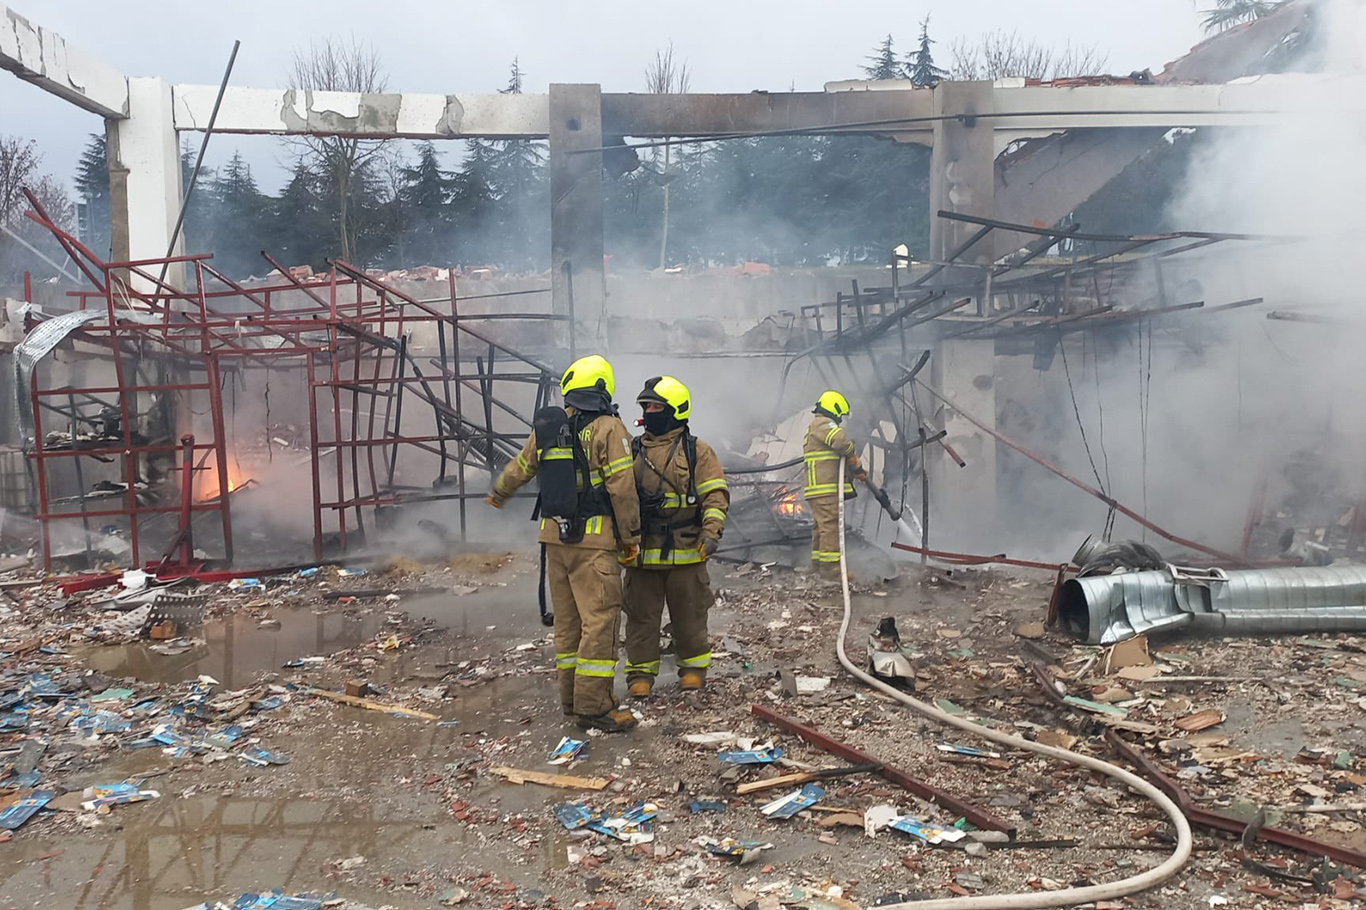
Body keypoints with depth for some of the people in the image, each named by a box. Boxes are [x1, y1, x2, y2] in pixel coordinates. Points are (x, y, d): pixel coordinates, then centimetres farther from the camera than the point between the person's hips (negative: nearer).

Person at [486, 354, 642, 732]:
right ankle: (593, 706, -5)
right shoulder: (608, 428, -9)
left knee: (568, 619, 15)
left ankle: (572, 697, 23)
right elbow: (622, 488, -13)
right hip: (593, 539, -6)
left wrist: (498, 494, 45)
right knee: (600, 619, -4)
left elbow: (519, 468, 25)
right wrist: (631, 537, -3)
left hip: (554, 536, 7)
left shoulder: (547, 429, 10)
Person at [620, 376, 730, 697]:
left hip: (685, 551, -3)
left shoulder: (697, 451, 0)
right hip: (642, 551, 3)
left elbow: (716, 494, -5)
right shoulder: (634, 451, 10)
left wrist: (711, 532, -18)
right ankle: (641, 672, 20)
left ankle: (693, 668, 25)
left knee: (689, 615, 9)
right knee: (641, 616, 8)